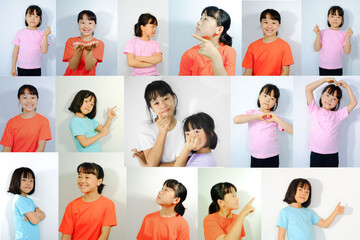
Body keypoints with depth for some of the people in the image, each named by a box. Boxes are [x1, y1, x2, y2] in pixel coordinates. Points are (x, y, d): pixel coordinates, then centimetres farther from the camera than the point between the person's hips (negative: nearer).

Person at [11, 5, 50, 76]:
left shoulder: (41, 34, 1)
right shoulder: (20, 33, 3)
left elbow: (44, 51, -9)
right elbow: (16, 51, 7)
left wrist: (45, 35, -17)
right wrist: (13, 67, 5)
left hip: (36, 68, 0)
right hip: (22, 68, 0)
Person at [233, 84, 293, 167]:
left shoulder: (275, 117, 4)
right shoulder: (252, 113, 2)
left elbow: (291, 130, -5)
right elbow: (236, 120, -16)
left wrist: (276, 119, -14)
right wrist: (257, 116, -16)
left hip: (272, 157, 0)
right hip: (255, 158, 0)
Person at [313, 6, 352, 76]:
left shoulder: (343, 34, 1)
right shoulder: (323, 33, 1)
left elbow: (347, 51, -4)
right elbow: (316, 49, -3)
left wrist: (348, 37, -13)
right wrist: (318, 35, -14)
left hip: (337, 68, 0)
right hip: (323, 67, 0)